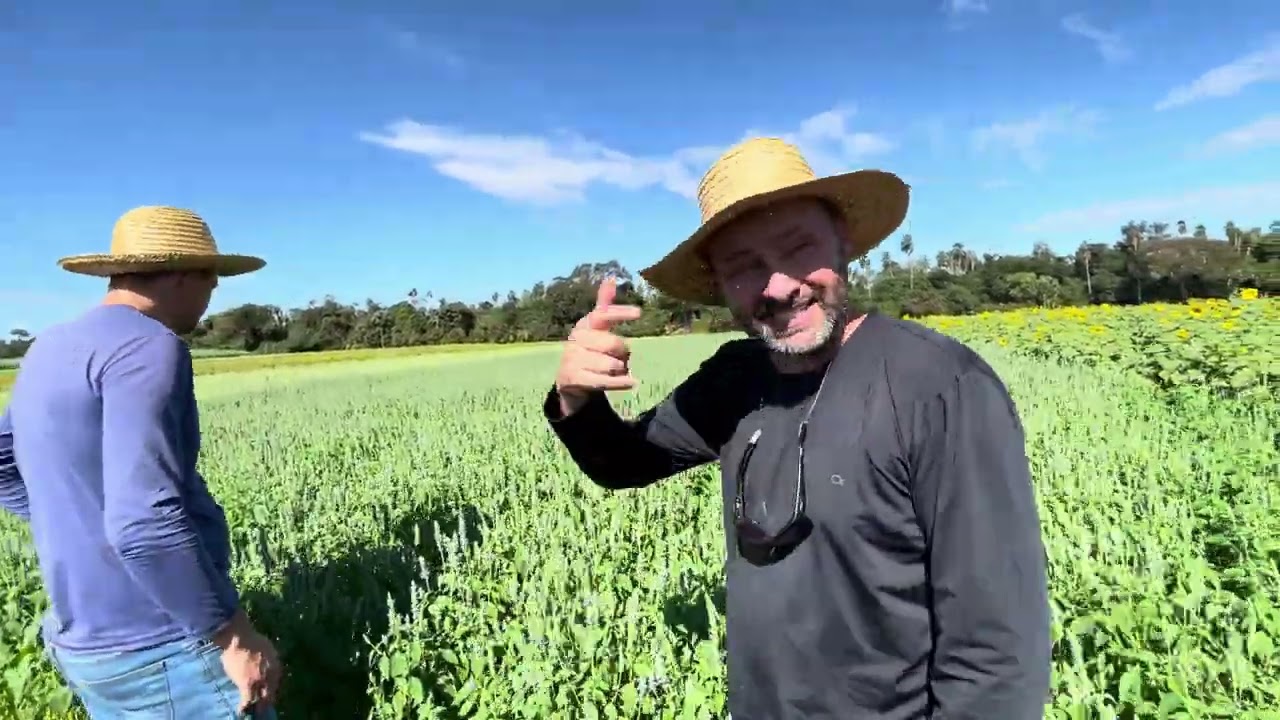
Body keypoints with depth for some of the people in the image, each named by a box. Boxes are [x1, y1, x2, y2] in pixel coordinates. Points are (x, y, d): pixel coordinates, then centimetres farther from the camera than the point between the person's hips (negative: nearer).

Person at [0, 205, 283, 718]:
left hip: (89, 641, 9)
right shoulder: (147, 347, -19)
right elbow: (146, 520, -29)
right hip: (165, 650, -9)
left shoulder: (49, 350, 10)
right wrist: (235, 636, -20)